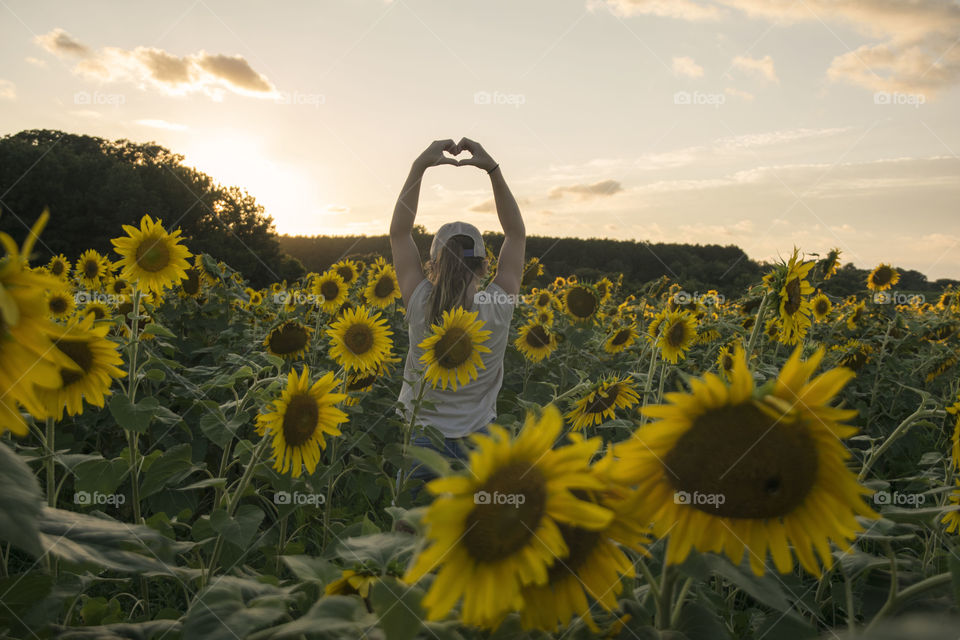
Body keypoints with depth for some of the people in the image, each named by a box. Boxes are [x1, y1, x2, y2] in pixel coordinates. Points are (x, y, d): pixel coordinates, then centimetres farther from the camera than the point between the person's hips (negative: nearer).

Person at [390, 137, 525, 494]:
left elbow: (399, 232, -2)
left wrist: (420, 166, -3)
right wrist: (492, 169, -3)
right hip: (480, 446, 0)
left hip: (423, 444, 0)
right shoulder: (497, 311, -13)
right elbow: (517, 234, -1)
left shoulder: (420, 308, -14)